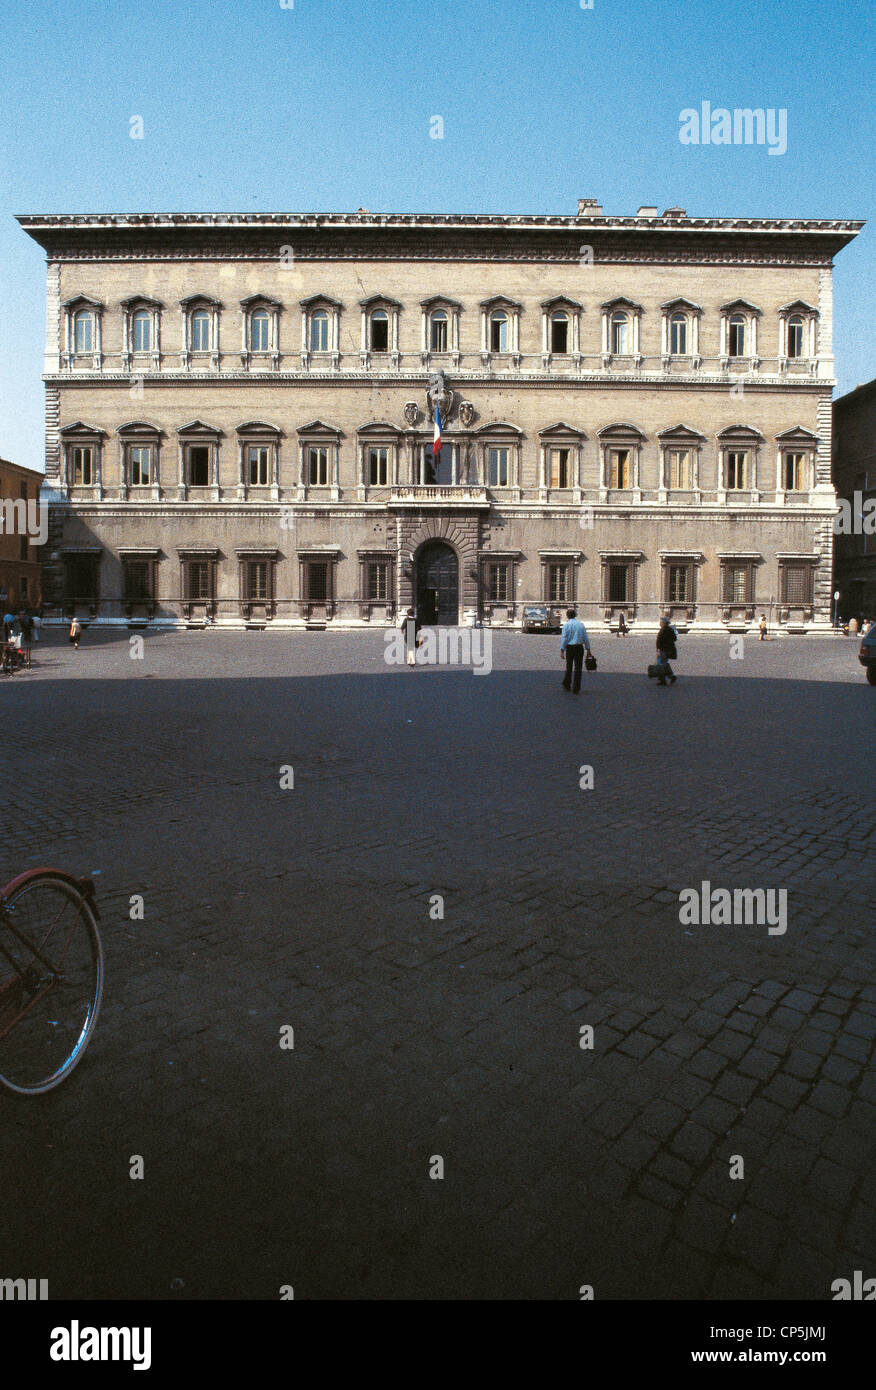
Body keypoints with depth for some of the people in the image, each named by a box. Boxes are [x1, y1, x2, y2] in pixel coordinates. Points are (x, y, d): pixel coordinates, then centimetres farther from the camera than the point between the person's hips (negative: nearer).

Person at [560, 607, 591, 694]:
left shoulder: (566, 624, -4)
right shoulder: (581, 624, 5)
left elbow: (564, 638, -9)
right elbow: (586, 638, 7)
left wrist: (562, 651, -7)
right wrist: (588, 648, 15)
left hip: (569, 648, -1)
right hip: (579, 647, 1)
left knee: (569, 667, 15)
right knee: (578, 668, 3)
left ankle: (567, 685, 26)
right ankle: (576, 689, 1)